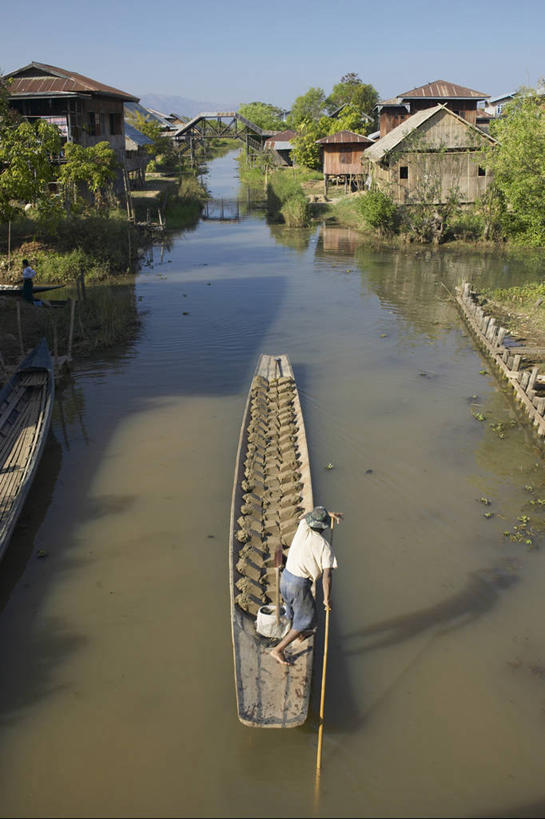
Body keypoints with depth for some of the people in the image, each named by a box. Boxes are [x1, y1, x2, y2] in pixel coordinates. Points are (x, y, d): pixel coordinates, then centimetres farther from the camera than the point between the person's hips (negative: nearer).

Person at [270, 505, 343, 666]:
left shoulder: (303, 528, -5)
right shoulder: (325, 547, -16)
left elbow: (309, 515, 19)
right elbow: (326, 575, -20)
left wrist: (330, 513, 19)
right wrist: (327, 599, -11)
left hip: (285, 576, 6)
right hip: (299, 585, -6)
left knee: (294, 607, 31)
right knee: (306, 618, 12)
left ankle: (301, 633, 58)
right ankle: (278, 649, 11)